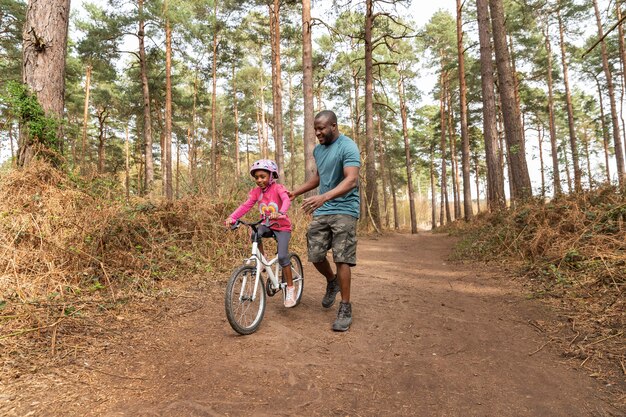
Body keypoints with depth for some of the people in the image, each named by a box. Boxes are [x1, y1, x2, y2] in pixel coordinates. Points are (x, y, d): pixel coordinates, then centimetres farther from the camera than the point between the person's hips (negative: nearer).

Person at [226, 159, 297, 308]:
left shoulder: (278, 188, -13)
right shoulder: (256, 191, -1)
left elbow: (286, 200, -32)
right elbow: (245, 206, -13)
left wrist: (280, 212, -55)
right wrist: (232, 217, -30)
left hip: (282, 227, -4)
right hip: (267, 226, 4)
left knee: (282, 256, -17)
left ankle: (290, 288, -1)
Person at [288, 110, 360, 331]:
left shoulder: (348, 147, -13)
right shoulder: (318, 149, 12)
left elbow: (351, 180, -25)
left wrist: (324, 197, -39)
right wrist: (296, 192, 18)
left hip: (344, 210, -7)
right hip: (321, 212, 7)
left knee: (342, 259, -7)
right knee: (315, 256, 5)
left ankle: (345, 308, 6)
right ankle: (332, 282, 35)